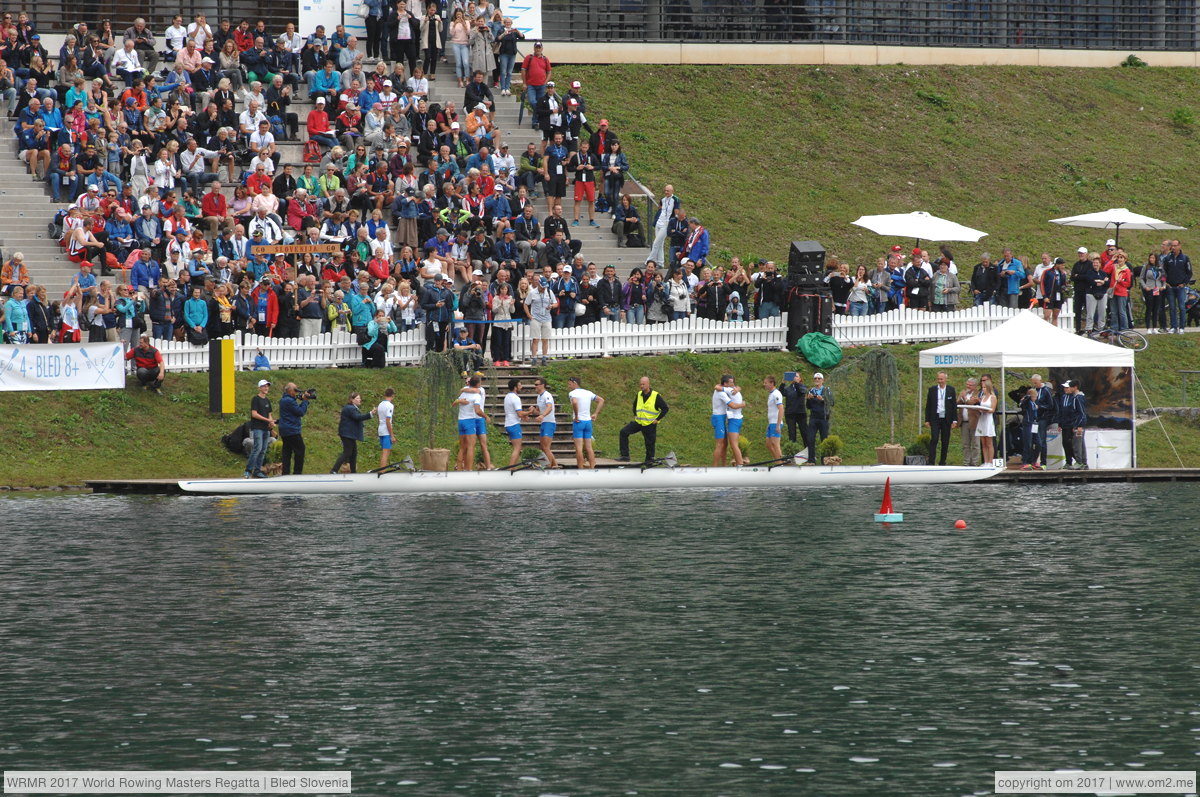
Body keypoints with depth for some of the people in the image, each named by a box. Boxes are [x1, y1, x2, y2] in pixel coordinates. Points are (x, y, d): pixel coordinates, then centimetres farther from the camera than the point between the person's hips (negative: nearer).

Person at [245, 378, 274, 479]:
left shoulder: (267, 401, 17)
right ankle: (248, 471, -13)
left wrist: (271, 423, 0)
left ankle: (257, 471, 9)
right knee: (257, 448, -15)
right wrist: (268, 420, -14)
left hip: (266, 429, 8)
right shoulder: (256, 399, -5)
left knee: (263, 451, 5)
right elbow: (254, 414, -12)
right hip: (257, 428, -8)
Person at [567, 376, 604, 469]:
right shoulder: (588, 393, 11)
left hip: (578, 422, -6)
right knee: (589, 447, 8)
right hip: (588, 421, 6)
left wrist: (576, 416, -18)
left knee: (579, 447, -4)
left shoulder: (573, 393, -9)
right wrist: (596, 414, 12)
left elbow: (575, 402, -29)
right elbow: (601, 400, 15)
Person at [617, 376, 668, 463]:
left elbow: (665, 409, -8)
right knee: (624, 432, -9)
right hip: (638, 422, 5)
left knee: (650, 444, 2)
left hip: (650, 424, -5)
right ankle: (624, 456, -7)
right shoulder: (638, 395, 5)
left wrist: (657, 419, -10)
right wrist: (635, 415, 13)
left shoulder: (655, 396, -11)